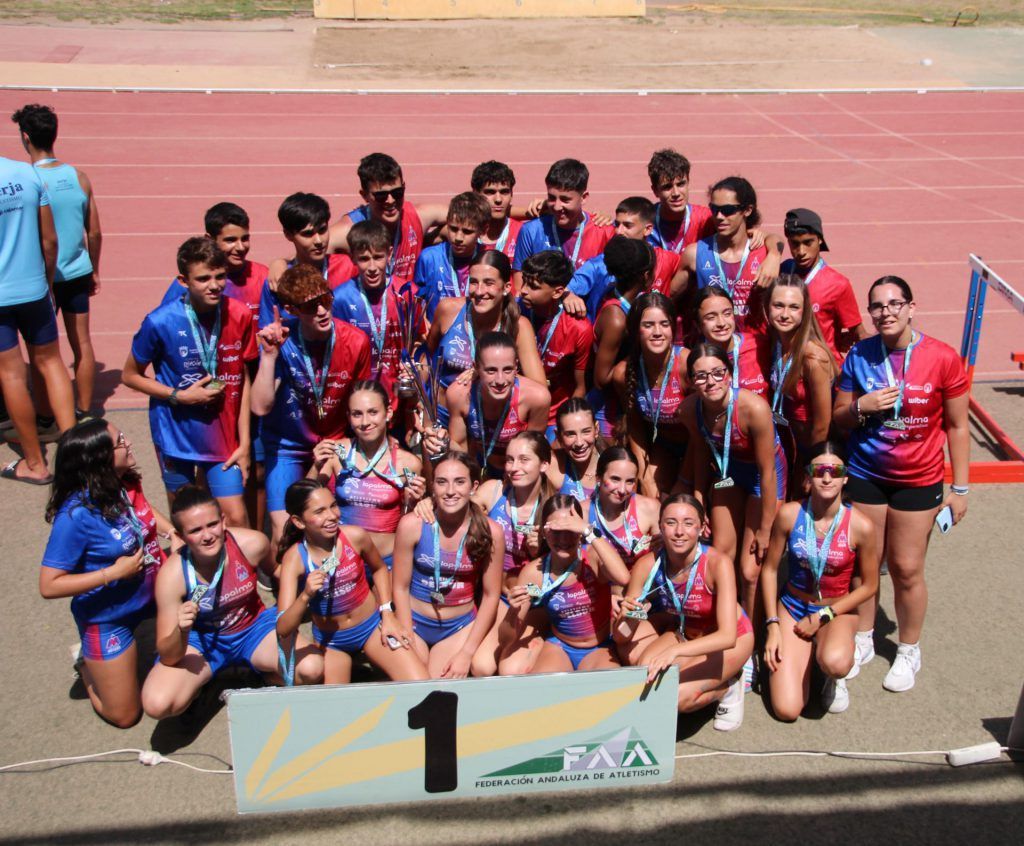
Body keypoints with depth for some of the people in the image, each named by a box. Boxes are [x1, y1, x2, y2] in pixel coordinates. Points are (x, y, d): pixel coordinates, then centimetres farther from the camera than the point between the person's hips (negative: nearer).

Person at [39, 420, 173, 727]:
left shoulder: (127, 483, -13)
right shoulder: (77, 515, -31)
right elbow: (49, 586, -27)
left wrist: (173, 533, -5)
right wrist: (114, 573, -28)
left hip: (151, 594, 6)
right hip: (108, 618, -5)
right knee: (124, 716, 6)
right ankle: (88, 662, 33)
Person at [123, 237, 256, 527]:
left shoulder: (239, 316, -9)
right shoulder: (161, 322, -16)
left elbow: (243, 380, -1)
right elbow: (130, 375, -3)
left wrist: (244, 443, -1)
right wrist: (180, 396, -16)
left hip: (223, 435, 1)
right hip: (176, 434, -1)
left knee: (237, 520, -4)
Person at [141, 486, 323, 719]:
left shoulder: (253, 544, -25)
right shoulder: (172, 575, -25)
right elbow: (168, 657, -21)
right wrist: (181, 631, -42)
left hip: (253, 628, 1)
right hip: (201, 640, 0)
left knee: (312, 669, -27)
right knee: (156, 705, -27)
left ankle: (263, 673, 8)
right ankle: (203, 682, 8)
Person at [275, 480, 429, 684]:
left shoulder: (355, 536, -19)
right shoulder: (294, 558, -20)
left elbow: (379, 569, 5)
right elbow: (283, 630, -22)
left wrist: (387, 614, -3)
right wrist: (305, 596, -38)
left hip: (372, 625, 0)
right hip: (329, 640, 0)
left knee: (422, 687, -12)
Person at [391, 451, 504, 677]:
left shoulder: (490, 532, -15)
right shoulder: (412, 525, -17)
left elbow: (491, 595, -7)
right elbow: (401, 587, -10)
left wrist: (467, 653, -10)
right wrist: (410, 647, -12)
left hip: (460, 627, 0)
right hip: (414, 622, 0)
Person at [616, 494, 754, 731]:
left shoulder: (718, 563, -32)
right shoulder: (647, 565, -23)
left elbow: (728, 636, -39)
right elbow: (621, 638, -18)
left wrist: (675, 651, -53)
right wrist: (627, 617, -41)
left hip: (732, 638, -4)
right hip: (684, 632, 4)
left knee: (676, 697, -23)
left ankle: (727, 688, 6)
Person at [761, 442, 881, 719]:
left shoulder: (860, 526, -18)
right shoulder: (789, 514, -15)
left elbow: (868, 586, -5)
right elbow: (769, 569, -4)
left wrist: (823, 617, -10)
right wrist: (772, 625, -7)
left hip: (838, 611, -1)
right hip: (793, 607, 1)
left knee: (834, 663, -38)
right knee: (786, 710, -10)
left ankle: (835, 677, 4)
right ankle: (806, 652, 22)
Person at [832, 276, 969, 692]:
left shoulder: (942, 359, -12)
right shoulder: (859, 356, -6)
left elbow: (957, 426, -5)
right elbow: (838, 418, 3)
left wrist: (959, 488, -3)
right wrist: (863, 406, -19)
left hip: (918, 481, -2)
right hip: (865, 475, 2)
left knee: (906, 569, 4)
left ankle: (909, 651, 27)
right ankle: (863, 640, 32)